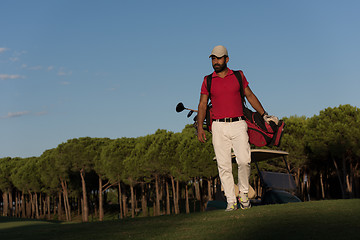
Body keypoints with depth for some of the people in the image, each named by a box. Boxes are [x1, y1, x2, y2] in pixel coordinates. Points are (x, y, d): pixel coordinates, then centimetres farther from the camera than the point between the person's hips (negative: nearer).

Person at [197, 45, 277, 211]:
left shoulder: (238, 76, 10)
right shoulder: (208, 81, 9)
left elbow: (250, 95, 16)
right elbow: (202, 104, 7)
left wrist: (264, 115, 13)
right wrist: (200, 126, -3)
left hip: (238, 124, 0)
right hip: (219, 127, 0)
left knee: (244, 160, -14)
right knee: (224, 165, -4)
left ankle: (244, 194, 8)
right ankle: (231, 201, 2)